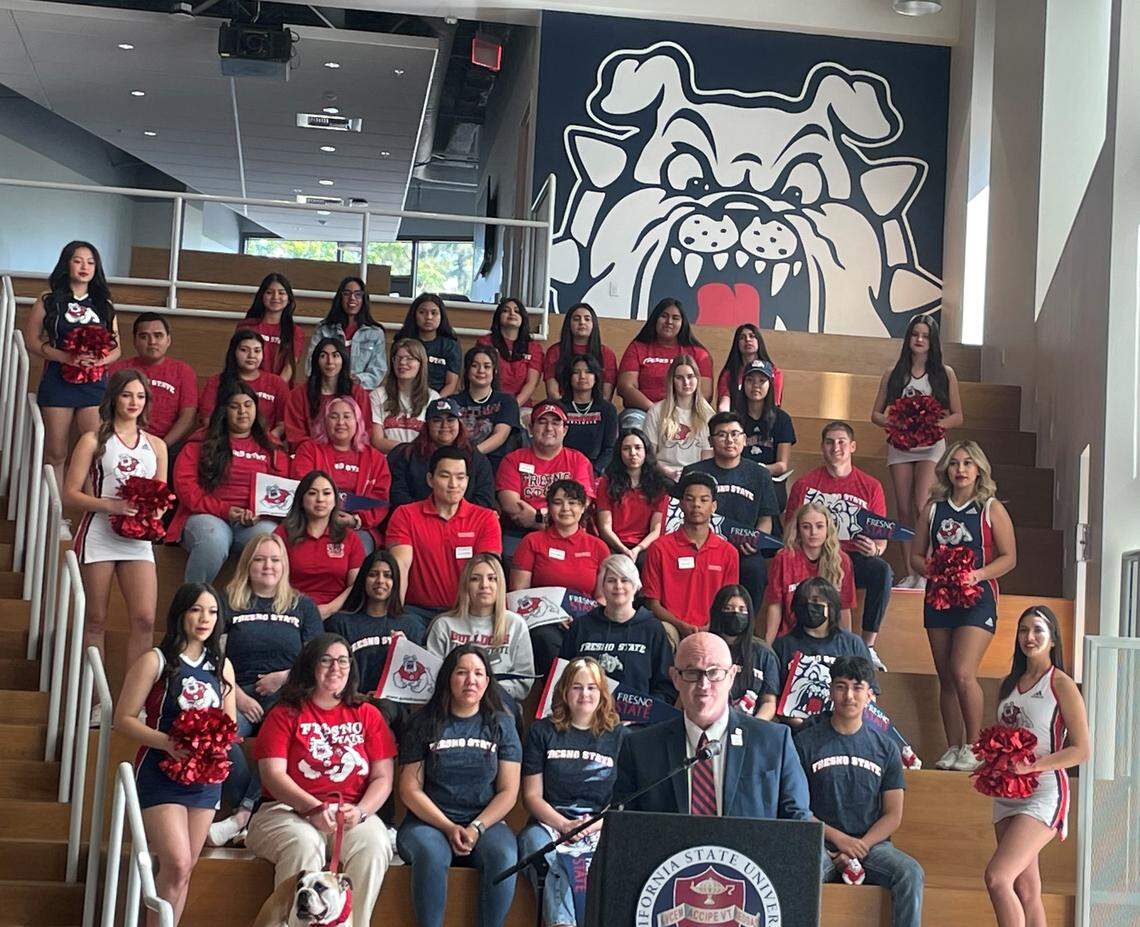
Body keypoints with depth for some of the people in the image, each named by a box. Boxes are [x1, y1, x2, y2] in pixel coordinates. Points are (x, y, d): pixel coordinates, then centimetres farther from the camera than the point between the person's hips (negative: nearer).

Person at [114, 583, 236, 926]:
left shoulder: (222, 666, 10)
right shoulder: (154, 661, -6)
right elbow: (124, 718, -8)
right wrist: (167, 743, -22)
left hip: (206, 776, 5)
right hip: (161, 773, -5)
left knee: (184, 868, 8)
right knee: (177, 865, -16)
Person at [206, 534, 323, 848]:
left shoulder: (303, 606, 20)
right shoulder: (228, 602, 16)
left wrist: (286, 676, -5)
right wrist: (238, 697, -9)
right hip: (240, 693, 0)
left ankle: (243, 814, -34)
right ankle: (255, 814, -27)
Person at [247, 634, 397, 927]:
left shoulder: (367, 715, 16)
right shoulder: (285, 713, 8)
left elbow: (383, 777, 10)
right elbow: (273, 775, -3)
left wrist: (359, 811, -11)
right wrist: (313, 809, -18)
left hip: (354, 816, 2)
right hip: (289, 811, -2)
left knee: (375, 845, -30)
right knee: (305, 844, -35)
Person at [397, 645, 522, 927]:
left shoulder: (501, 724, 11)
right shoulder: (425, 724, 6)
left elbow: (508, 792, 6)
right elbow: (410, 789, 1)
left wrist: (476, 828, -11)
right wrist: (448, 827, -12)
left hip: (485, 822, 1)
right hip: (429, 820, -1)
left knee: (504, 856, -31)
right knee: (431, 854, -35)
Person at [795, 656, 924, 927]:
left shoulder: (885, 747, 11)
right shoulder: (807, 742, 5)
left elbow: (893, 815, 8)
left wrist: (859, 847, -9)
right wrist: (840, 839, -11)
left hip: (871, 843, 2)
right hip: (821, 843, -2)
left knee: (911, 874, -28)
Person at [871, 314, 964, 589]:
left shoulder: (945, 373, 6)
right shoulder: (893, 375, 10)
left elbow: (957, 417, 6)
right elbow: (876, 414, 10)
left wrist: (935, 424, -13)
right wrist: (892, 422, -11)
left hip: (930, 445, -2)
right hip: (899, 445, 3)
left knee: (922, 507, -18)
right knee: (904, 511, 2)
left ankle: (925, 572, -12)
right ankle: (910, 574, 9)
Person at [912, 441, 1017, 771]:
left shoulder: (991, 509, 0)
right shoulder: (933, 508, 10)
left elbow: (1009, 557, 0)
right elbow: (916, 555, 12)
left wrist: (979, 575, -16)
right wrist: (932, 571, -9)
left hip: (977, 598, -4)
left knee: (962, 673, -17)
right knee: (946, 679, 7)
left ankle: (973, 747, -4)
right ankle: (953, 748, 15)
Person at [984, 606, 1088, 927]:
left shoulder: (1062, 685, -5)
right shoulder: (1008, 686, 14)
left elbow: (1082, 750, -9)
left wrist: (1032, 766, -19)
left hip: (1044, 794, -7)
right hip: (1007, 793, 7)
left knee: (997, 876, -19)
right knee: (1026, 891, 6)